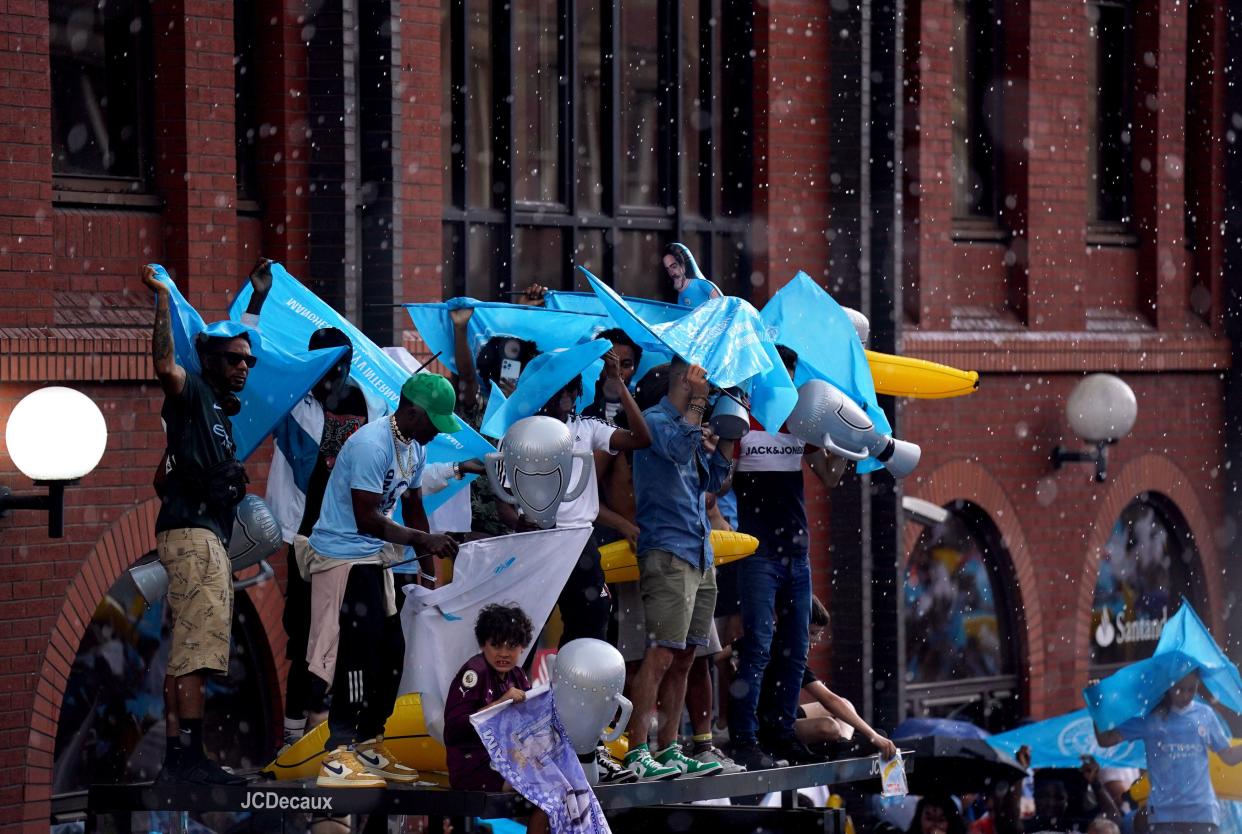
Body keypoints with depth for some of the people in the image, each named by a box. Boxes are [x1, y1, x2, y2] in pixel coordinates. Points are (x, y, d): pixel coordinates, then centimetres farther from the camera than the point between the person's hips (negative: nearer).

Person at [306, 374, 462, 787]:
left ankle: (369, 745, 21)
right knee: (359, 651, -12)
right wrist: (424, 540, -22)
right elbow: (367, 520, -25)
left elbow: (412, 506, 17)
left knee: (390, 652, 11)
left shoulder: (414, 448, 8)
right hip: (343, 557, -10)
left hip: (374, 560, 10)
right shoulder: (372, 445, -22)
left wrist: (430, 562, 14)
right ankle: (338, 757, -11)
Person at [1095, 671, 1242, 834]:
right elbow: (1106, 740, -1)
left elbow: (1229, 756, 14)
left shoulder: (1205, 715, 7)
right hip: (1164, 813, -1)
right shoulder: (1150, 717, 1)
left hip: (1202, 811, 1)